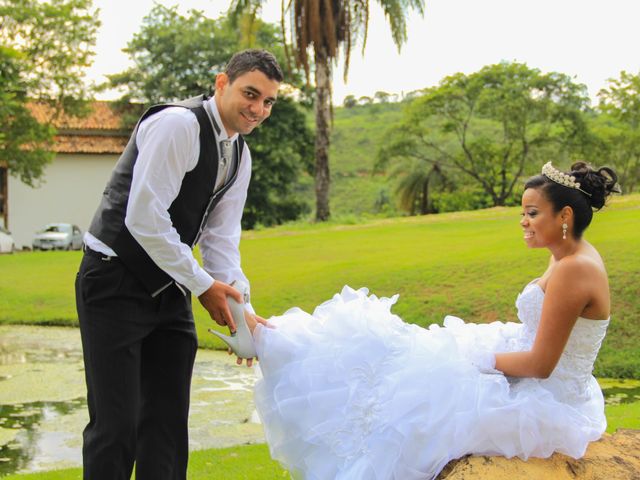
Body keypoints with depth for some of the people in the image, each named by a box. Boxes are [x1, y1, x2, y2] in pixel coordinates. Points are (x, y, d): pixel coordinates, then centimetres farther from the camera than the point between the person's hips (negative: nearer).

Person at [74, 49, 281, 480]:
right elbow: (143, 218, -25)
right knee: (116, 424, -6)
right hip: (116, 286, -8)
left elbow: (221, 237, 6)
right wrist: (202, 285, -19)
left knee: (169, 420, 8)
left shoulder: (240, 156, 9)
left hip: (168, 290, 8)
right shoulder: (177, 125, -19)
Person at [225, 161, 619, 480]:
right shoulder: (572, 258, 7)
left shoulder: (574, 269, -24)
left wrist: (479, 359, -11)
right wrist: (480, 348, 8)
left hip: (543, 407, -9)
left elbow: (540, 364, -24)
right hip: (546, 392, 9)